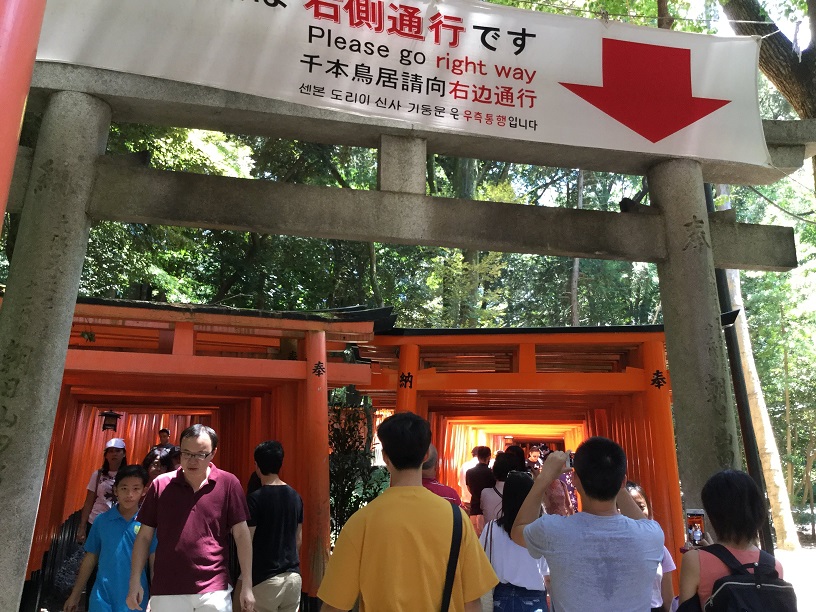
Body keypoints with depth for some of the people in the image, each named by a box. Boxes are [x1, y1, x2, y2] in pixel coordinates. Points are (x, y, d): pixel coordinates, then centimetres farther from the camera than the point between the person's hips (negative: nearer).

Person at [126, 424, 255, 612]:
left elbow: (241, 535, -3)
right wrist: (135, 582, 2)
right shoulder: (160, 485, -1)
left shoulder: (228, 484, -5)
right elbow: (144, 536, 6)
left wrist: (247, 585, -4)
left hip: (214, 590, -1)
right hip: (166, 591, 2)